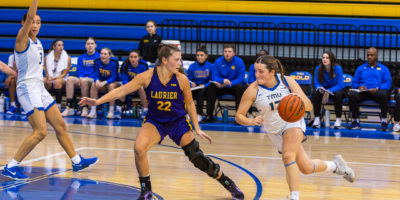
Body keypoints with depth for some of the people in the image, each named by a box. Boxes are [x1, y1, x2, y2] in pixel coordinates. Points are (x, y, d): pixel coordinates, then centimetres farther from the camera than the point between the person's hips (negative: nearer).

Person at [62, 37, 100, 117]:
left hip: (93, 80, -4)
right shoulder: (81, 58, 17)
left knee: (84, 80, -36)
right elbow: (80, 71, 12)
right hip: (81, 79, 4)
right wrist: (80, 78, -12)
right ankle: (69, 108, -29)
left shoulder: (99, 57, 2)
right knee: (70, 79, -24)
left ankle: (85, 108, -28)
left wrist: (85, 78, -18)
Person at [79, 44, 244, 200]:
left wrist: (197, 129, -1)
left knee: (197, 157, -1)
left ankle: (228, 184, 22)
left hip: (178, 122, 0)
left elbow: (190, 104, -2)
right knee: (139, 148, -25)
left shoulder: (182, 80, -16)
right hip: (155, 121, 0)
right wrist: (97, 101, -23)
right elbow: (121, 91, -15)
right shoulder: (147, 77, -18)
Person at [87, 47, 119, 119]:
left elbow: (113, 78, -23)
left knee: (111, 85, -36)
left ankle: (111, 111, -29)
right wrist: (97, 81, -33)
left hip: (114, 83, -3)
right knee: (93, 85, -26)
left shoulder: (114, 63, -20)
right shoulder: (97, 62, -10)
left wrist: (104, 82, -40)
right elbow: (96, 75, -8)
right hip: (102, 83, 3)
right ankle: (93, 111, -26)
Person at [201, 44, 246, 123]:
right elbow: (214, 77, -8)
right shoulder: (218, 61, -3)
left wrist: (227, 84, -27)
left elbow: (240, 78, -15)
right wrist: (223, 80, -31)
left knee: (240, 87, -33)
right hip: (221, 86, 2)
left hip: (234, 87, -2)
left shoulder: (239, 62, -10)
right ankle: (209, 116, -22)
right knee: (211, 87, -25)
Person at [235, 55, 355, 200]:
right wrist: (251, 121, -38)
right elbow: (239, 116, -16)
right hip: (275, 132, 2)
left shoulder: (287, 81, -18)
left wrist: (300, 101, -38)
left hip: (293, 123, -2)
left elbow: (309, 107, -16)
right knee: (306, 168, 8)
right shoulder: (253, 90, -20)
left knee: (288, 157, -31)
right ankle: (334, 165, 37)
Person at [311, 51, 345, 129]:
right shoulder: (318, 69, -11)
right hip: (324, 89, 2)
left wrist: (328, 92, -34)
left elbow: (340, 85, -21)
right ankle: (317, 119, -22)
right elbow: (316, 83, -7)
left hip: (336, 89, -2)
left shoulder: (337, 68, -19)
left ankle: (338, 119, -23)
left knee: (338, 95, -36)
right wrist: (320, 88, -31)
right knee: (315, 94, -29)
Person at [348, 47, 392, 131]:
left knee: (383, 94, -39)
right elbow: (354, 82, 17)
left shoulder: (384, 68, 17)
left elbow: (388, 83, 5)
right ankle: (356, 121, -21)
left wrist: (378, 88, -15)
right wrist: (359, 87, -8)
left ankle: (383, 121, -26)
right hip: (362, 92, 2)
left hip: (377, 92, -2)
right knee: (352, 94, -33)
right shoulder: (361, 68, 24)